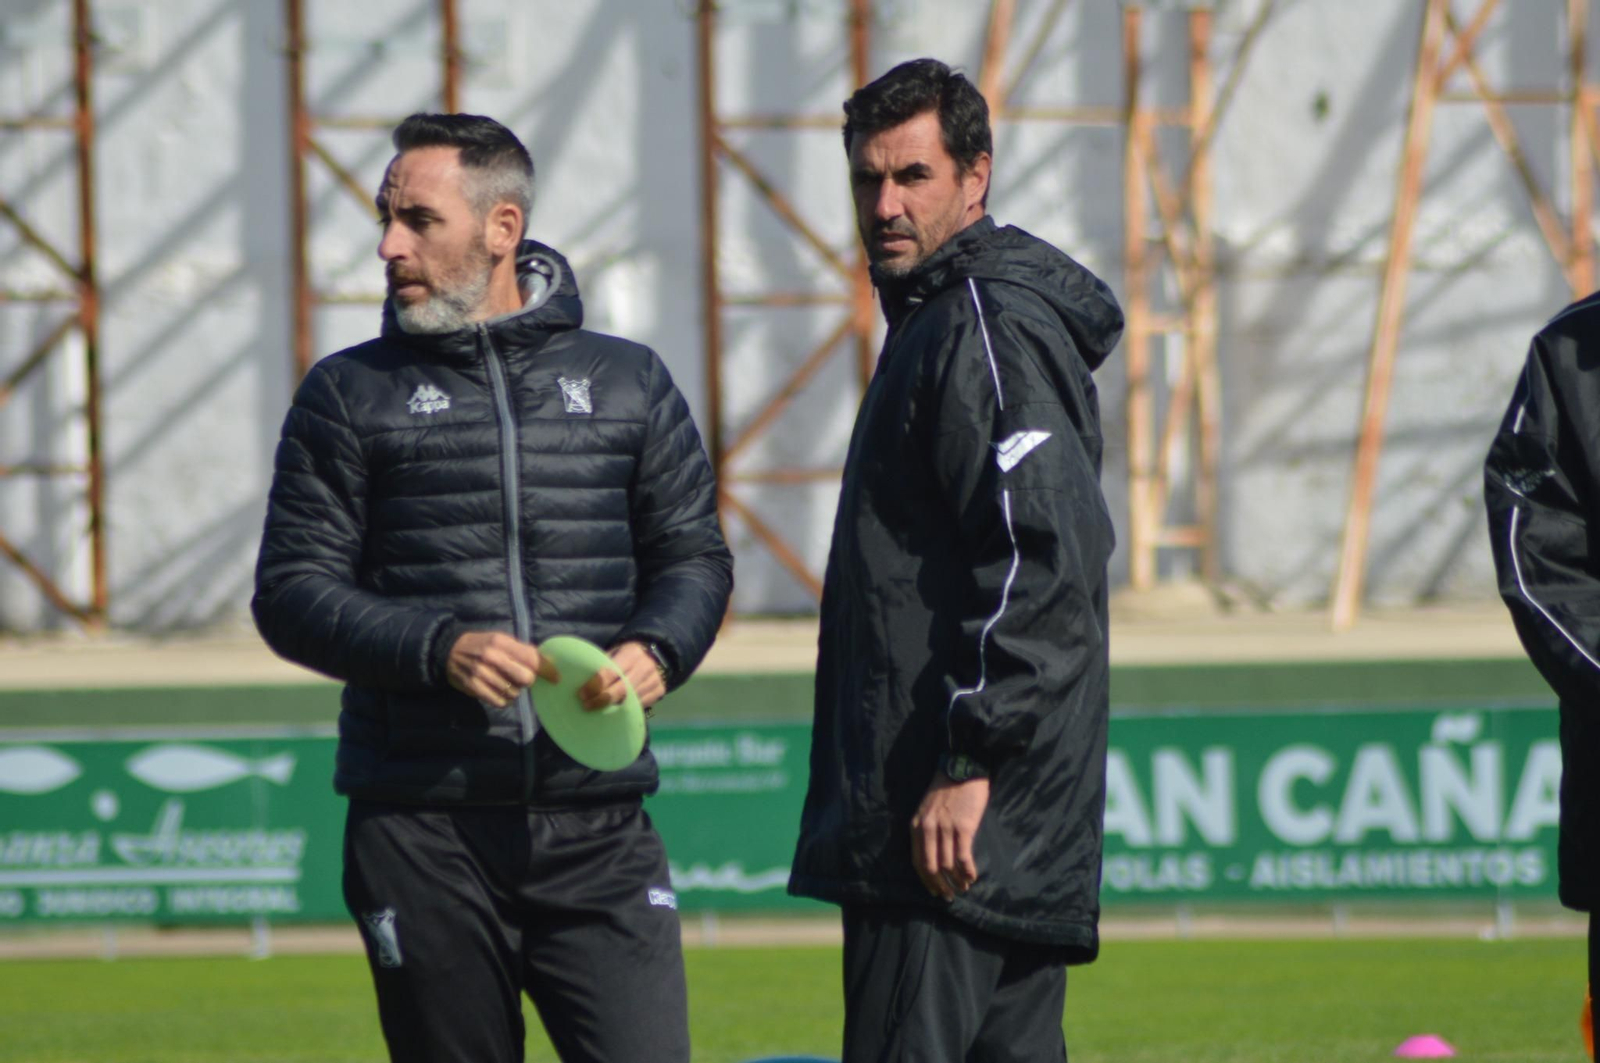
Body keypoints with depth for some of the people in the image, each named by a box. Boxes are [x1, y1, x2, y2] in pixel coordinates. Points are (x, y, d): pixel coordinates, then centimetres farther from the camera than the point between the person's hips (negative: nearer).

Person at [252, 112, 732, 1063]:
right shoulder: (350, 396, 8)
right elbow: (293, 591, 3)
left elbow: (695, 556, 15)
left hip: (597, 831, 0)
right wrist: (436, 649, -14)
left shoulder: (629, 384, 12)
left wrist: (657, 649, -8)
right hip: (423, 834, 0)